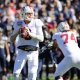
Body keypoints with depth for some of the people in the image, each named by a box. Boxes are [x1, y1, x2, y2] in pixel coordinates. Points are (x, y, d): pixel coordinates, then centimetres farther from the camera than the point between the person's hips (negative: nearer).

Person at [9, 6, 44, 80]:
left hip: (33, 52, -1)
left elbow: (41, 39, -8)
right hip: (22, 51, 1)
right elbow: (11, 39, 4)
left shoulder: (36, 23, -3)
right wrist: (18, 32, -14)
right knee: (16, 73, -5)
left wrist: (30, 34, -20)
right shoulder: (19, 24, 2)